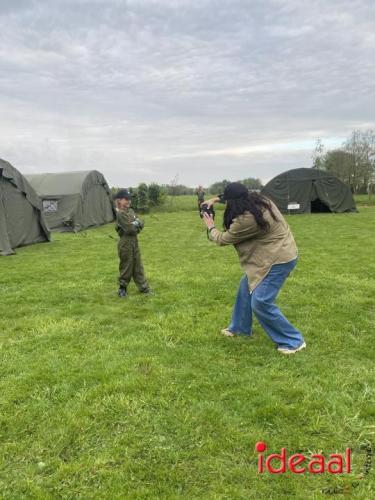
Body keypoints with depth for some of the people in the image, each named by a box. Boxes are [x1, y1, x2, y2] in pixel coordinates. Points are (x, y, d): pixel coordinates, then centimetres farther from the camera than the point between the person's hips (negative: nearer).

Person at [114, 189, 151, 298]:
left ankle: (144, 288, 17)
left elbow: (141, 224, 6)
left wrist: (136, 224, -14)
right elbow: (129, 229, -22)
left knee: (138, 266, 11)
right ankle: (122, 288, 18)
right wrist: (137, 225, -5)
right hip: (126, 243, -8)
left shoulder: (131, 211, 11)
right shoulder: (120, 214, -15)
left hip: (135, 241, 8)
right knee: (127, 266, 2)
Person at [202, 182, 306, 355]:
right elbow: (238, 195, 24)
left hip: (280, 259, -11)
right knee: (246, 287, 19)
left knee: (260, 302, -11)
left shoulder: (246, 219, -28)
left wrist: (211, 227, 9)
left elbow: (223, 239, -11)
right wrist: (215, 199, 18)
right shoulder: (259, 200, 0)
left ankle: (293, 341, 4)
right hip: (276, 253, 11)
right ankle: (240, 327, 36)